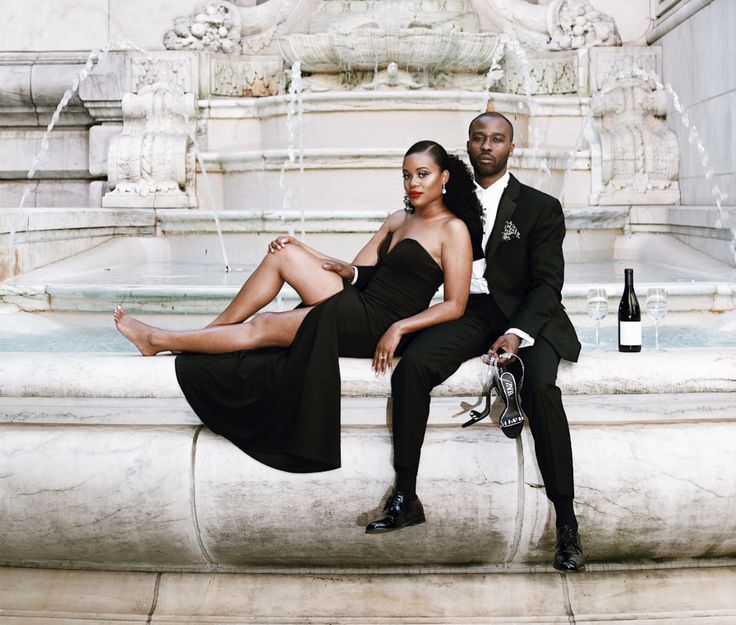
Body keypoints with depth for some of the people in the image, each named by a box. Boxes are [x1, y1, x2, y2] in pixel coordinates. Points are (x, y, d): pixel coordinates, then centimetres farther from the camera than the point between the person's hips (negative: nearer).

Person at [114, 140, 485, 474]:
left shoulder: (454, 230, -8)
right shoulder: (399, 220, 16)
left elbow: (455, 305, -13)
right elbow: (355, 270, 15)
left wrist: (398, 328, -24)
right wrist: (304, 252, 4)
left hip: (378, 325, -7)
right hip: (356, 306, 7)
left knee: (260, 328, -8)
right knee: (284, 254, -7)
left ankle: (159, 341, 4)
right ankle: (214, 329, 0)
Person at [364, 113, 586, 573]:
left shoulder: (541, 207, 2)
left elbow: (548, 284, -6)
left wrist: (518, 333, -24)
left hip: (526, 314, -3)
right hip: (468, 311, 3)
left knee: (540, 386, -33)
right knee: (411, 366, -26)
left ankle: (567, 523, -26)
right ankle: (406, 499, -18)